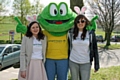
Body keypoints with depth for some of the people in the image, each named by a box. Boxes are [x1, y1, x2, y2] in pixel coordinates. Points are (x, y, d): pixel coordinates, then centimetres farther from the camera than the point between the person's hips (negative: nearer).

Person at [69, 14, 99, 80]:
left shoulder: (90, 33, -6)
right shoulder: (72, 33, -1)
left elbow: (95, 49, -3)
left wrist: (96, 64, -4)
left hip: (86, 63, -2)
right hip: (73, 62, 2)